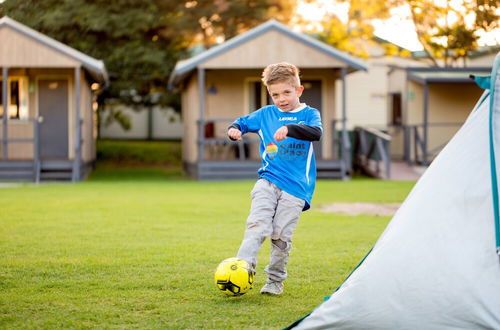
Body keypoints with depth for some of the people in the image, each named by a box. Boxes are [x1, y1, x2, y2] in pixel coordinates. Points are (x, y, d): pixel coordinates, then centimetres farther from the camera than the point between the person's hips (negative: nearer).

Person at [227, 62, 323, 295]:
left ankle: (275, 280, 11)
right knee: (258, 224, -17)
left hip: (296, 186, -2)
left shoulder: (309, 114, 4)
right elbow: (242, 122, 21)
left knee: (281, 234, -4)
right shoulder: (265, 114, 14)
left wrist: (289, 129, -34)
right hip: (268, 180, 2)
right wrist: (234, 130, -5)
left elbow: (316, 132, -16)